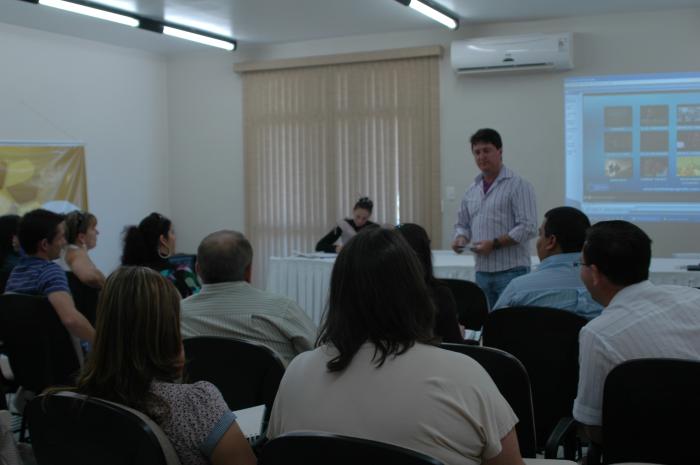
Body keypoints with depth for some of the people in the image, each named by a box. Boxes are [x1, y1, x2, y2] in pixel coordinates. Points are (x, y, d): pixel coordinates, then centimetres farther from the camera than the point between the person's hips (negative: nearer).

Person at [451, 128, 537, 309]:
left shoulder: (518, 185, -6)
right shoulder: (471, 191, 14)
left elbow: (527, 227, -13)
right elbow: (463, 224, 22)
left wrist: (494, 244, -19)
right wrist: (461, 238, -1)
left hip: (511, 271, -6)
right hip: (482, 272, 6)